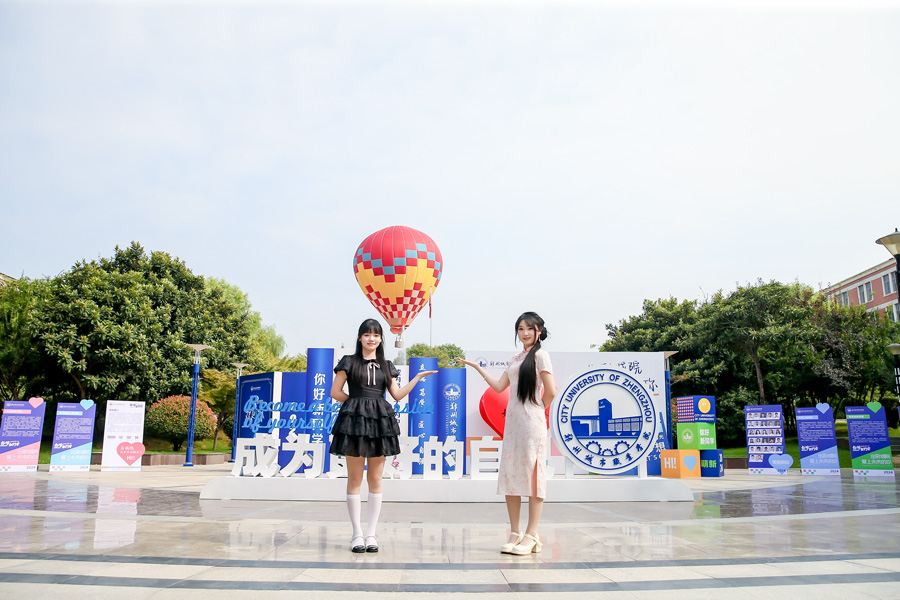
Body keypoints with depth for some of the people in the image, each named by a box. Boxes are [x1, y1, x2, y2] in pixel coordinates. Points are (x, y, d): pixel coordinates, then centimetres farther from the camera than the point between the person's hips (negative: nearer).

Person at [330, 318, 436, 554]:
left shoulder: (386, 366, 15)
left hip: (380, 421, 3)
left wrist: (418, 377, 6)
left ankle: (371, 533, 10)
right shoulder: (349, 362, 5)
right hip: (354, 420, -3)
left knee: (375, 479, 4)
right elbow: (335, 392, 3)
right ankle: (357, 534, 7)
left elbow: (398, 394, 9)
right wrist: (358, 401, 1)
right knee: (355, 479, -1)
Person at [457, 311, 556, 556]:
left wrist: (541, 410, 2)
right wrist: (477, 367, 17)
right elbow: (499, 386, 17)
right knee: (509, 474, 4)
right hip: (512, 421, 7)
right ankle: (515, 533, 12)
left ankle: (531, 536, 2)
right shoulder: (516, 358, 18)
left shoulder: (540, 355, -4)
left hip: (532, 422, -7)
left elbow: (550, 390, -10)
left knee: (532, 474, -4)